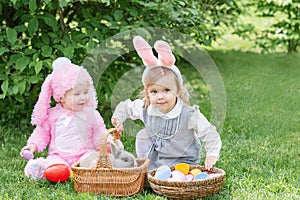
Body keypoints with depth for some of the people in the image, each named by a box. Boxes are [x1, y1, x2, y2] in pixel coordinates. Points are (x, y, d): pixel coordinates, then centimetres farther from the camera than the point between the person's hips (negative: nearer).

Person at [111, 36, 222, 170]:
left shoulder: (189, 114, -23)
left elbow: (209, 133, -22)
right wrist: (118, 117, -9)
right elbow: (126, 106, 9)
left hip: (183, 161, -5)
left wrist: (212, 153, -38)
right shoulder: (145, 108, -10)